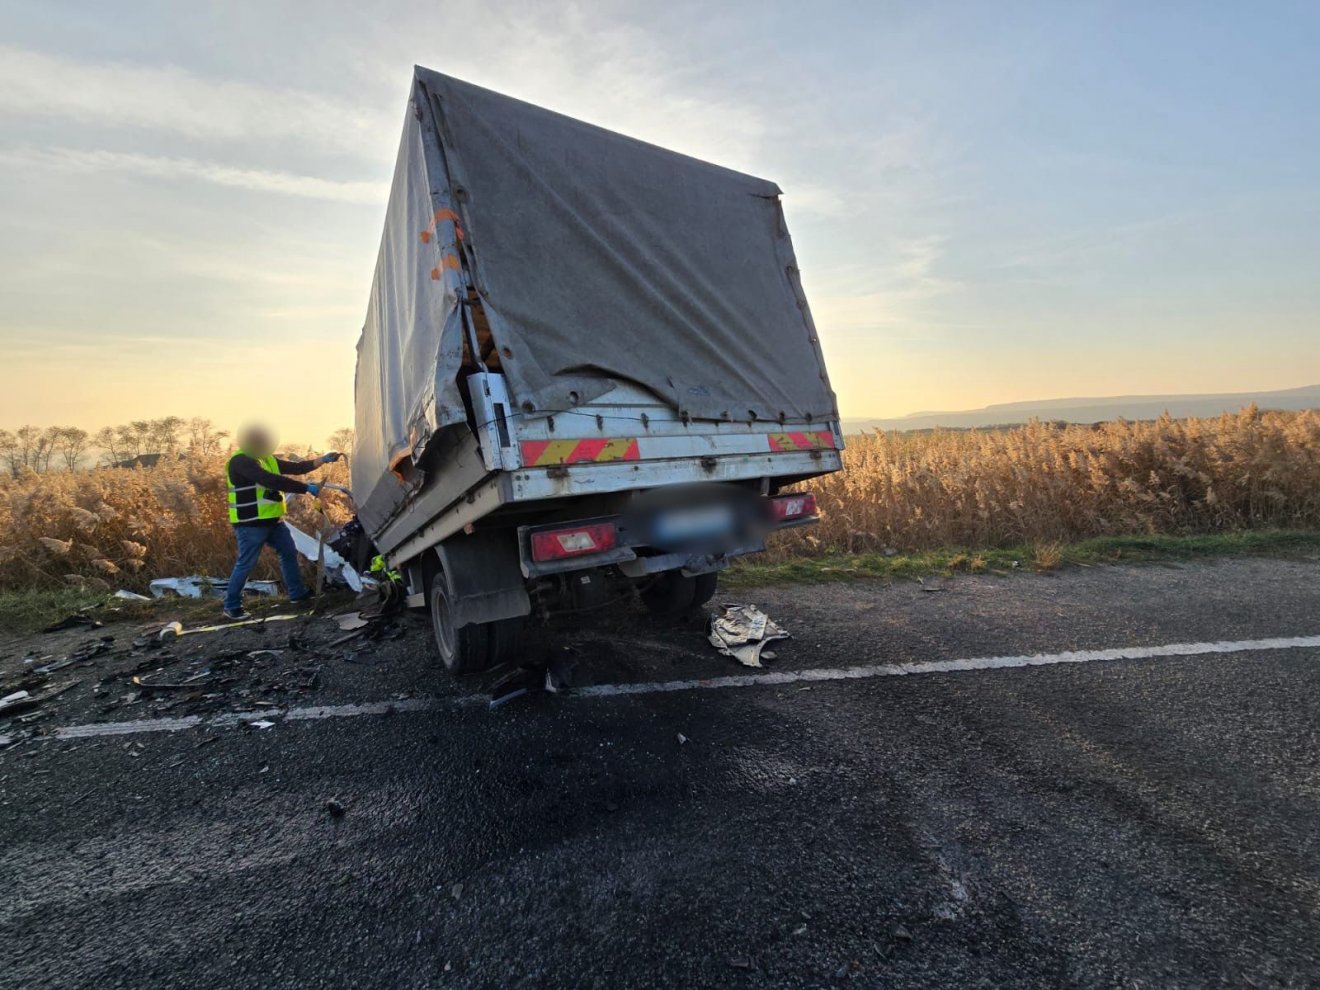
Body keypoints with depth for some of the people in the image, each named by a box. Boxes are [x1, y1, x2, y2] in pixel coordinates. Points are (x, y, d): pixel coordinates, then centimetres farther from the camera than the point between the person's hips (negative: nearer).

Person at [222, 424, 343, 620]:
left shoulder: (267, 459, 10)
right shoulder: (240, 461, -19)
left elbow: (296, 467, 11)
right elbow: (272, 480, -30)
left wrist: (322, 459, 1)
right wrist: (307, 488, -31)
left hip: (273, 520, 9)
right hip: (251, 524, -9)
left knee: (289, 553, 14)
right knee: (246, 564, -2)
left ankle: (297, 593, 27)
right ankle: (231, 606, 12)